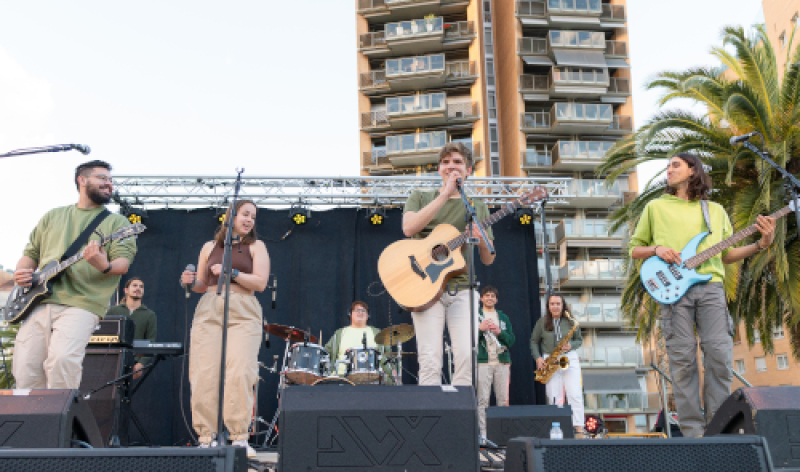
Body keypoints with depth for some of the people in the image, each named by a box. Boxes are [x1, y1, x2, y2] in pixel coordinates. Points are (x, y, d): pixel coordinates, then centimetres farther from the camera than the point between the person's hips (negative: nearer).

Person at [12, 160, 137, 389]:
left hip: (81, 304, -4)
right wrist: (21, 271, 3)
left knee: (62, 359, -26)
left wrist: (105, 266, -25)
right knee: (25, 369, -3)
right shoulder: (53, 216, 22)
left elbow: (123, 263, -2)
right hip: (39, 302, 4)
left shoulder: (117, 222, 10)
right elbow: (31, 253, 25)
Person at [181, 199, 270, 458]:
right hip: (209, 311, 2)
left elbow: (260, 283, 0)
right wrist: (191, 281, 1)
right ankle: (207, 437, 0)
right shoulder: (210, 247, 19)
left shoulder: (255, 246, 13)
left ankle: (239, 438, -10)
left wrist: (231, 272, -10)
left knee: (240, 373, -16)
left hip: (243, 313, -2)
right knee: (205, 375, -7)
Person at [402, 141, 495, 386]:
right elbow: (409, 228, -9)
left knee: (466, 356, -11)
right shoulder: (420, 198, 14)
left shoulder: (479, 208, 19)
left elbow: (488, 260, 17)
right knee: (430, 359, -12)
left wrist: (482, 240, -7)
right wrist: (445, 194, -10)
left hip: (463, 287, 2)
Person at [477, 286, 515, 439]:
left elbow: (511, 340, 11)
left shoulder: (503, 317, 20)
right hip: (483, 361, -3)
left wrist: (500, 332, -7)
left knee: (503, 400, 2)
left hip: (502, 361, 3)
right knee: (483, 399, -8)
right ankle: (483, 432, -7)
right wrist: (480, 329, -14)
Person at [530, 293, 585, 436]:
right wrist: (538, 358, -3)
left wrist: (571, 346, -11)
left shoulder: (571, 322, 3)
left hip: (570, 359, -1)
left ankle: (578, 428, -5)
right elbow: (533, 341, 10)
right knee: (554, 398, 1)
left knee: (575, 394, -9)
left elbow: (579, 340, 11)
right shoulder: (542, 322, 3)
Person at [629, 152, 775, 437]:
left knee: (720, 356, -8)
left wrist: (761, 244, 7)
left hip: (710, 286, 2)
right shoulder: (656, 207, 16)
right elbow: (634, 249, 16)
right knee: (683, 359, -6)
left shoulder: (715, 211, 21)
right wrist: (656, 249, -4)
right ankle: (693, 432, 0)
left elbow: (726, 255, 20)